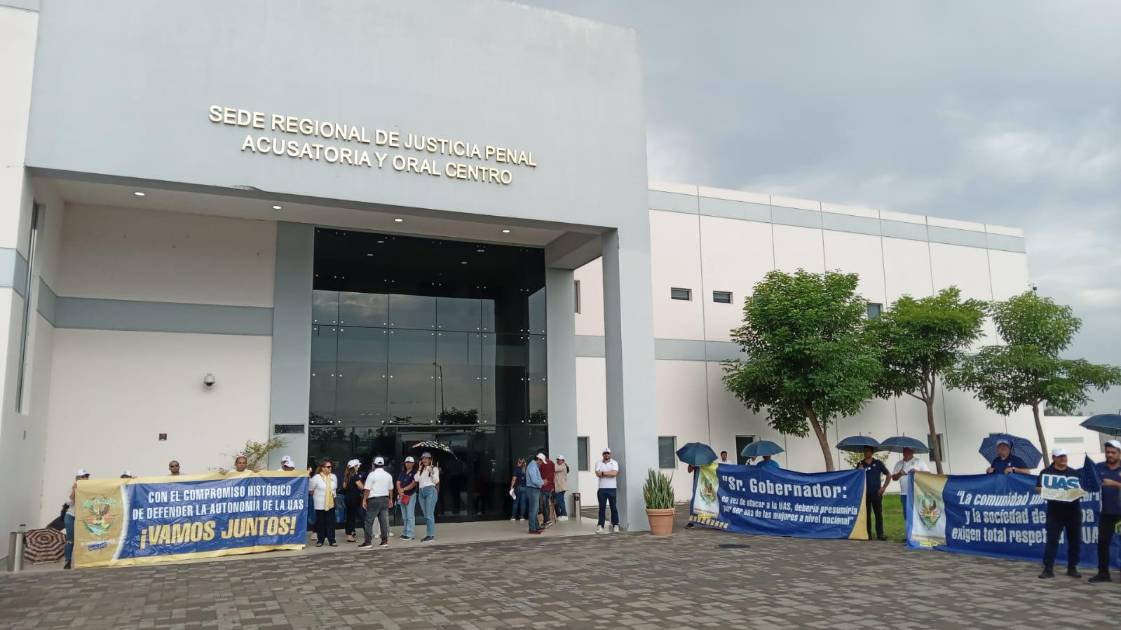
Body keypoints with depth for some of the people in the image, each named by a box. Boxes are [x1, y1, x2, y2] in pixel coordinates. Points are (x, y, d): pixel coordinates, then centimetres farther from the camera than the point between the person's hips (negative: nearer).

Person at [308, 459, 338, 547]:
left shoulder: (333, 477, 4)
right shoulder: (316, 477, -10)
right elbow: (310, 490, -4)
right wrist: (317, 496, 7)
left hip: (331, 503, 3)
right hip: (320, 504, -3)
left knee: (331, 522, 1)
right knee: (321, 522, 3)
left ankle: (331, 540, 5)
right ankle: (320, 540, 14)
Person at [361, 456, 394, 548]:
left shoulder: (372, 475, -8)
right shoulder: (388, 475, 8)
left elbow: (367, 489, -10)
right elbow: (391, 489, 14)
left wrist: (364, 500, -3)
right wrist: (390, 500, 23)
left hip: (374, 499, -5)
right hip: (385, 499, 5)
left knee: (369, 521, 0)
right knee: (384, 520, 7)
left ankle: (367, 542, -2)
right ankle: (385, 541, 8)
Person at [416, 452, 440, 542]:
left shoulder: (434, 468, 3)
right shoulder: (421, 469, 19)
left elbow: (436, 481, -7)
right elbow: (416, 479, 5)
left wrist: (431, 472, -18)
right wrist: (419, 469, 2)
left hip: (430, 491, -7)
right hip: (421, 492, 7)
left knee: (429, 514, -11)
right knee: (426, 515, 8)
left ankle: (431, 535, -10)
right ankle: (429, 534, 12)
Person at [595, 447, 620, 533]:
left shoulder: (614, 463, 4)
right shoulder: (598, 463, 7)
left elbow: (614, 473, -13)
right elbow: (598, 474, -9)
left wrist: (603, 473, -9)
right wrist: (609, 473, -9)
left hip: (612, 488, -1)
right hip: (602, 489, 1)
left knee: (614, 507, 2)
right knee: (602, 508, 3)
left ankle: (615, 525, 8)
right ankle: (600, 526, 7)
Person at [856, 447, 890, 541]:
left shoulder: (878, 463, 4)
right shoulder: (860, 464, 7)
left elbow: (888, 475, 9)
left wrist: (883, 487, 2)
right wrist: (860, 469, -14)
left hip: (876, 493, -1)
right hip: (865, 493, 1)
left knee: (879, 514, -1)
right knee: (866, 514, 3)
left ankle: (880, 534, 4)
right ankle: (868, 534, 9)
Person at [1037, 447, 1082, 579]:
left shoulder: (1074, 473, 12)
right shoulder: (1046, 472, 3)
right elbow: (1038, 488, 1)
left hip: (1073, 510, 3)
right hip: (1055, 511, -3)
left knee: (1075, 540, 7)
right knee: (1052, 539, -4)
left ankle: (1072, 568, 20)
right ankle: (1048, 569, -2)